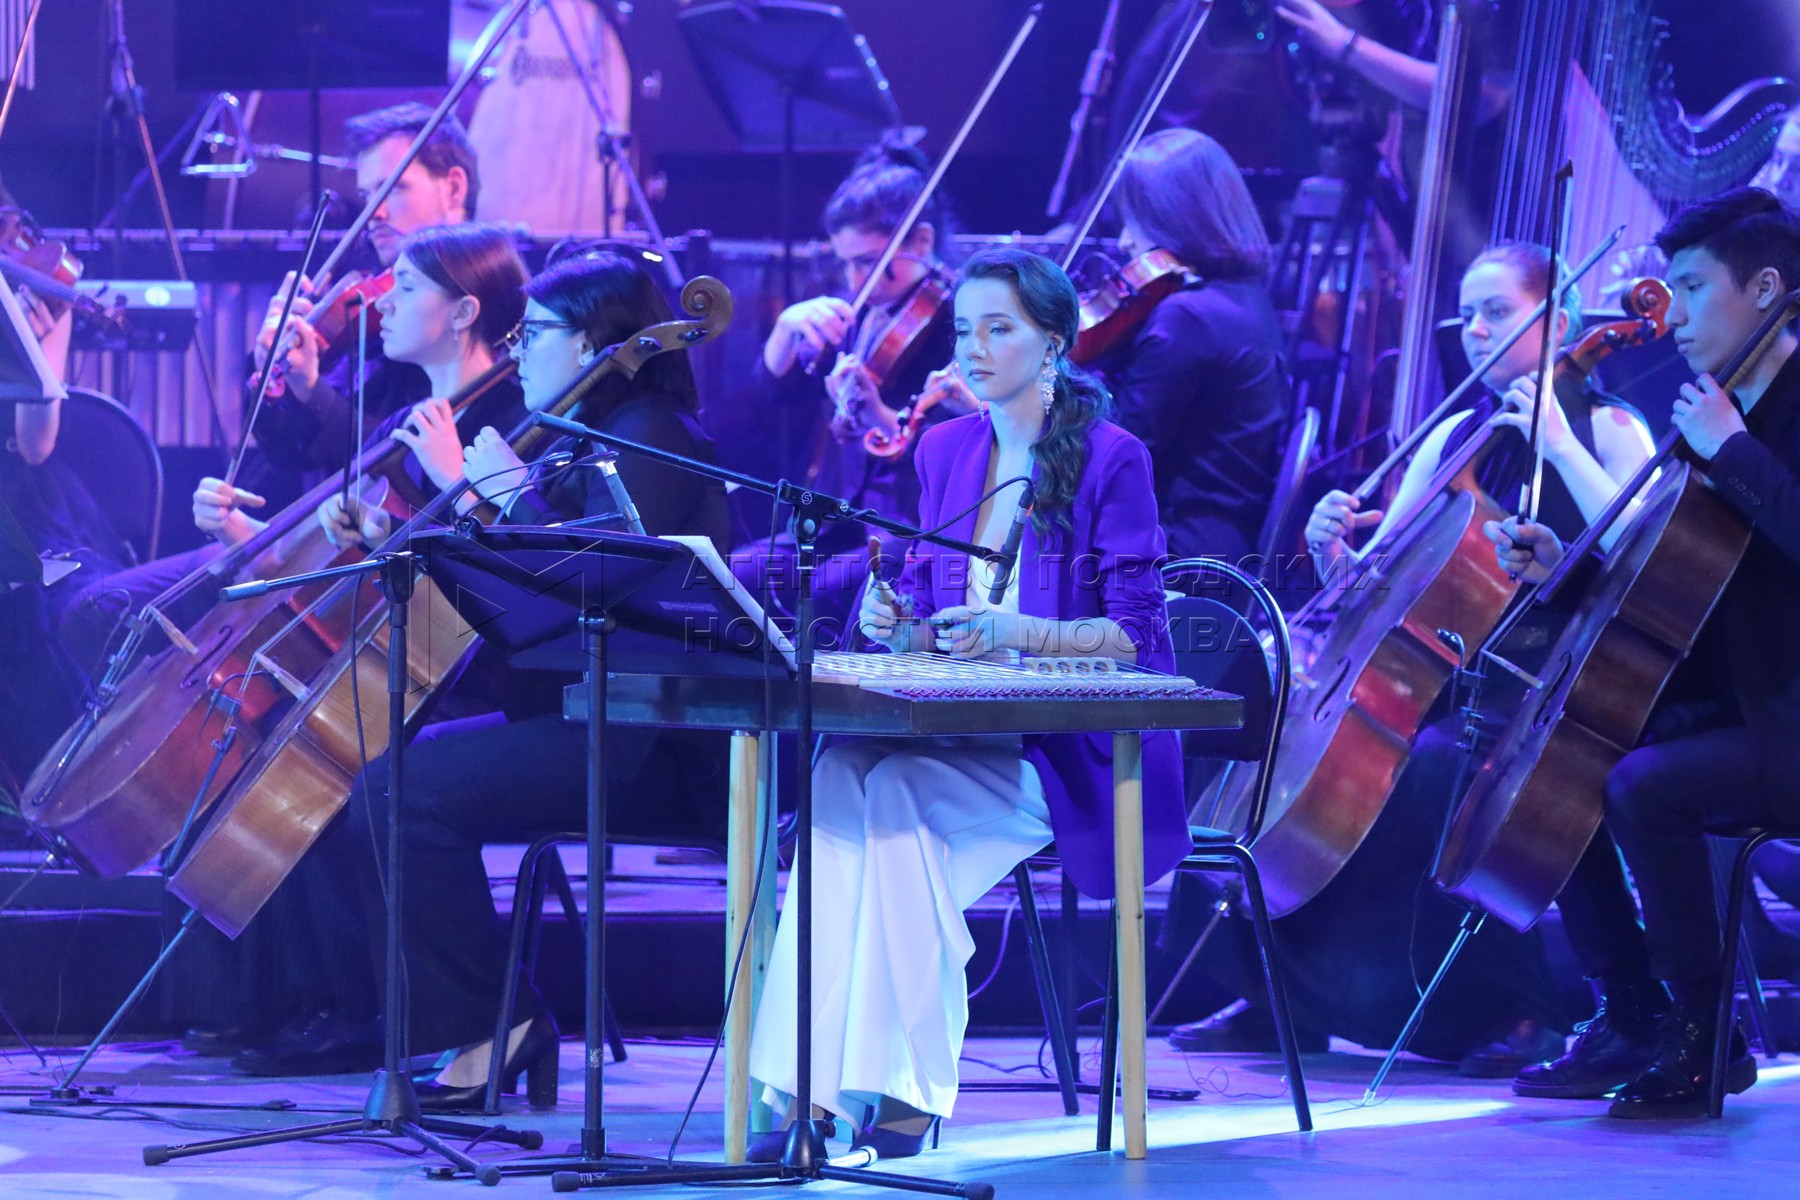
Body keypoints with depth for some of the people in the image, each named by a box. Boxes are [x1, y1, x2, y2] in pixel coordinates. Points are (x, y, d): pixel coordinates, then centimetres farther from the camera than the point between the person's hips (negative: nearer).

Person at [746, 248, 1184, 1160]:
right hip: (962, 732, 5)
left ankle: (908, 1092, -26)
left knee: (897, 796, -32)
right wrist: (898, 623, -6)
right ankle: (820, 1087, -35)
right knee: (841, 772, -29)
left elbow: (1134, 632, -8)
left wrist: (1013, 630, -22)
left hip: (1073, 749, -5)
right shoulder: (945, 451, 13)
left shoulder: (1111, 459, -5)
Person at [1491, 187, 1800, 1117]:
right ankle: (1633, 1018, 8)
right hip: (1723, 707, 10)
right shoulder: (1715, 411, 15)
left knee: (1643, 785, -31)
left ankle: (1701, 1037, -16)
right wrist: (1562, 564, 6)